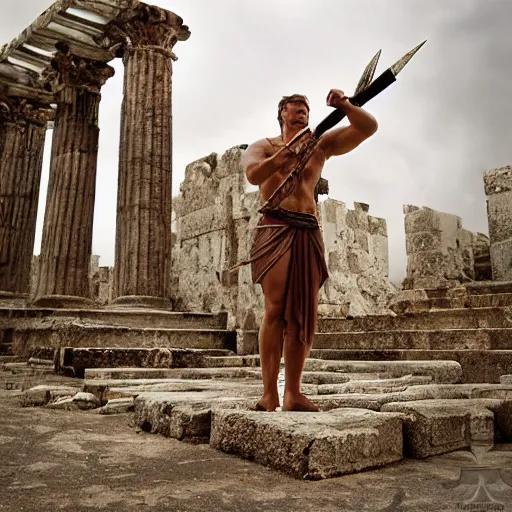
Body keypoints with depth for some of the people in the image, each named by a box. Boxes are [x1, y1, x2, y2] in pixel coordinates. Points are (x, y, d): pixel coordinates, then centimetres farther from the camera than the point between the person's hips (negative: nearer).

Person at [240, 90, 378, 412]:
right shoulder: (264, 147, 14)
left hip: (310, 234, 4)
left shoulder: (321, 144, 21)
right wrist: (289, 153, -19)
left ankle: (293, 394, 3)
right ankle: (269, 394, -12)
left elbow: (369, 127, 16)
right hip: (275, 230, -3)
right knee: (276, 310, -14)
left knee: (303, 315, -1)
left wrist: (345, 106, 0)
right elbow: (254, 174, -9)